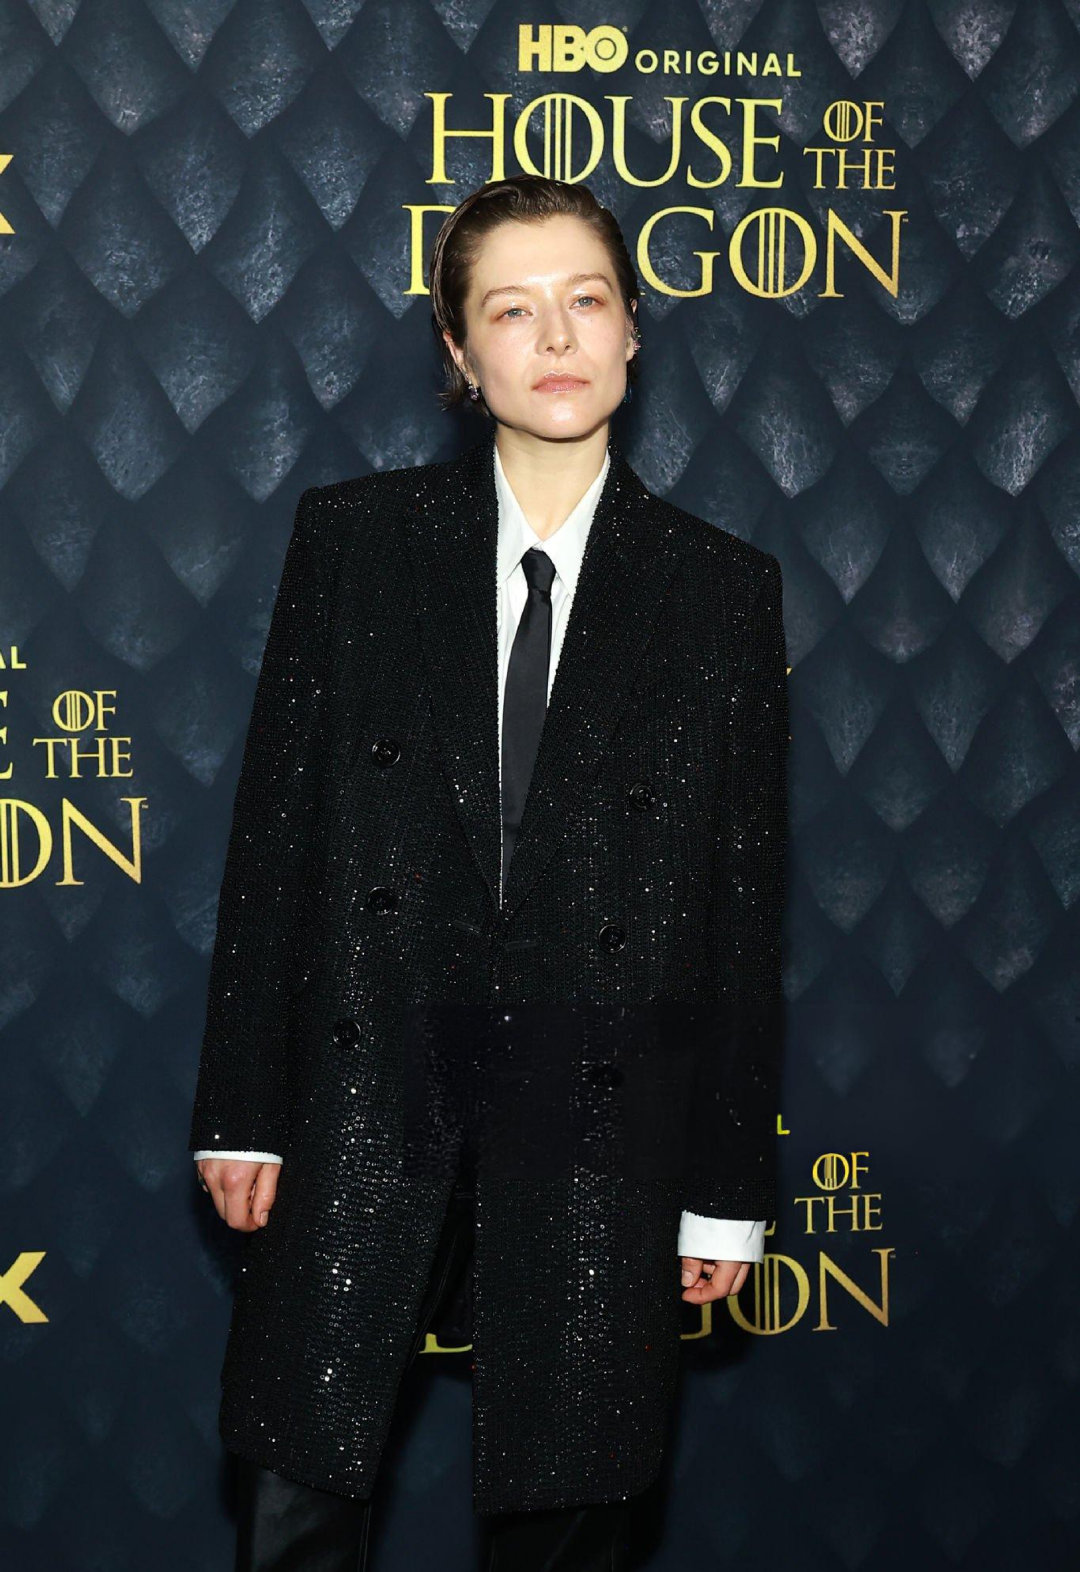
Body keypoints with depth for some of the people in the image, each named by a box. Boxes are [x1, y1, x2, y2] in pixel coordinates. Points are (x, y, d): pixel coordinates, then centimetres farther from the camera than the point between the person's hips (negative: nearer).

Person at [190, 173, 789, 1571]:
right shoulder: (353, 538, 4)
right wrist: (242, 1109, 0)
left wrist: (729, 1187, 3)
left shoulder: (722, 589, 3)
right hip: (367, 1088, 0)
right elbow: (273, 827, 3)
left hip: (601, 1115, 0)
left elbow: (744, 898, 3)